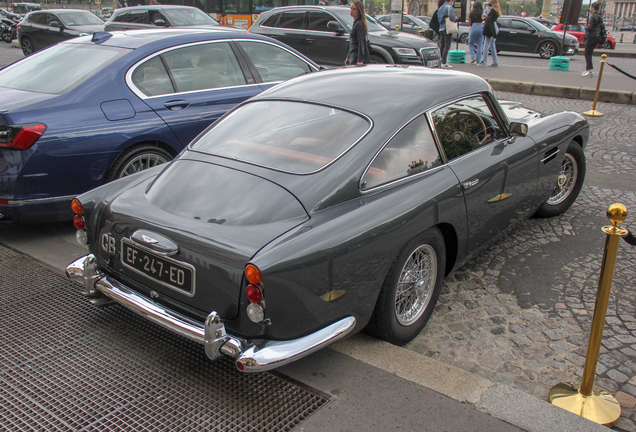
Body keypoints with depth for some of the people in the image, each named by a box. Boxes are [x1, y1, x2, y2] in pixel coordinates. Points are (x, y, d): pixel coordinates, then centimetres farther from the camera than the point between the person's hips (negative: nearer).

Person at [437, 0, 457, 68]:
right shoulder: (449, 7, -9)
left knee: (441, 45, 13)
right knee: (447, 46, -7)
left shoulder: (441, 7, 17)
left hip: (441, 28, 8)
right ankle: (444, 63, -11)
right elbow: (452, 17, -21)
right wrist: (455, 19, 1)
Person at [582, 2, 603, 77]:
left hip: (591, 36, -9)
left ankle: (590, 70, -17)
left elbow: (590, 27, -19)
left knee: (587, 54, -8)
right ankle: (588, 69, 19)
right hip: (597, 36, 9)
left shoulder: (592, 16, -14)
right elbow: (601, 27, 15)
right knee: (589, 53, 15)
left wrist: (585, 27, 0)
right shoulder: (600, 17, 12)